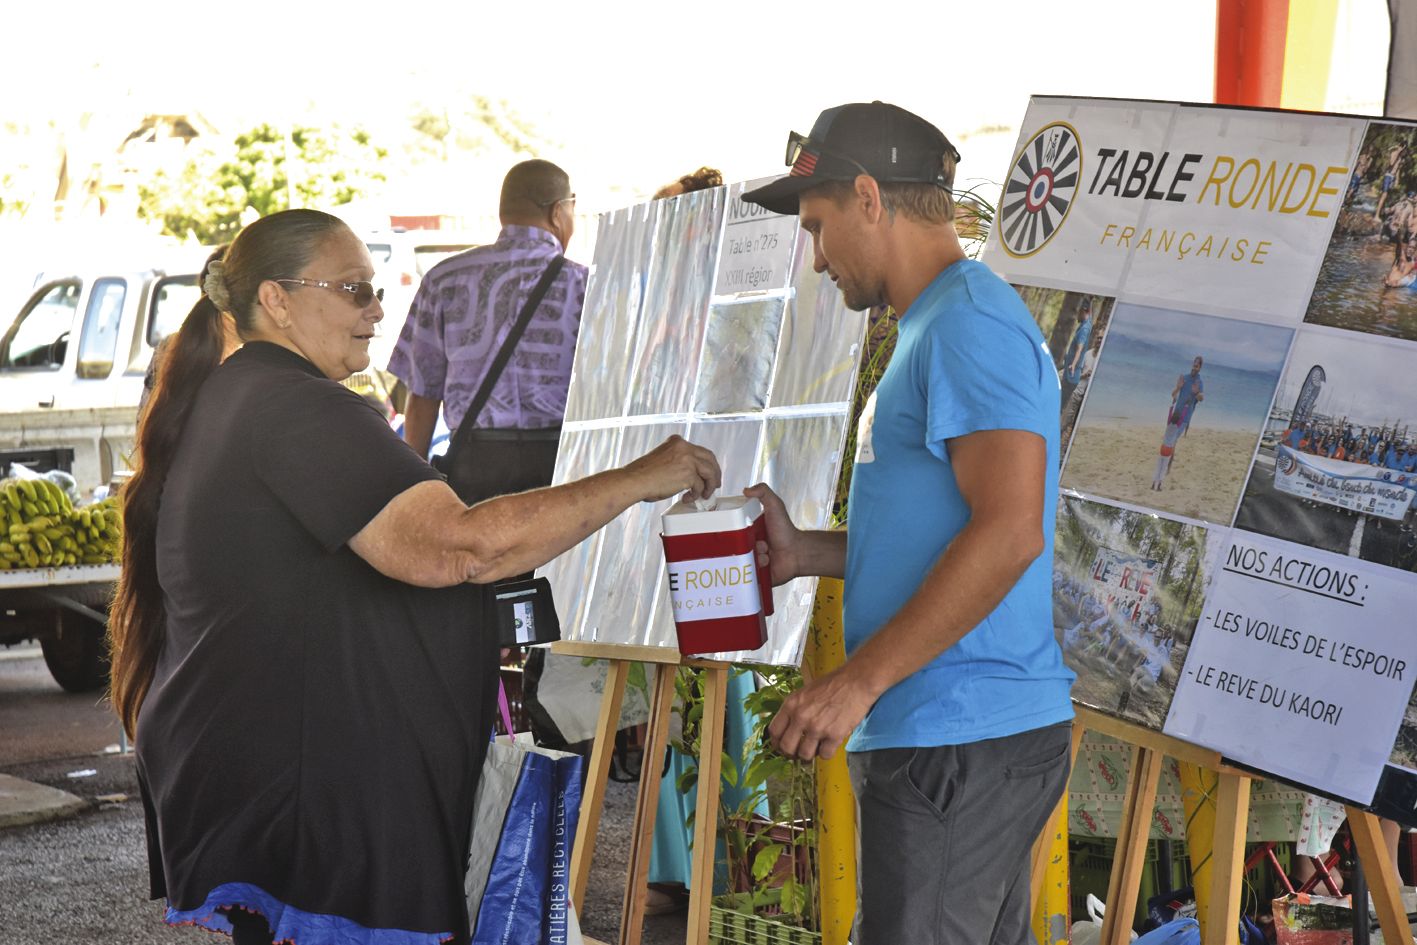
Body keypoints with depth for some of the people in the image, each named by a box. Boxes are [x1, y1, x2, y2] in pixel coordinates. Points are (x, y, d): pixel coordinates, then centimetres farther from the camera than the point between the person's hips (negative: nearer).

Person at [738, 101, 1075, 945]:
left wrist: (856, 683, -22)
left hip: (958, 743, -11)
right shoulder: (940, 326, 20)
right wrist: (807, 553, 12)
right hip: (960, 729, 11)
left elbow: (1008, 531, -23)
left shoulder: (971, 323, -13)